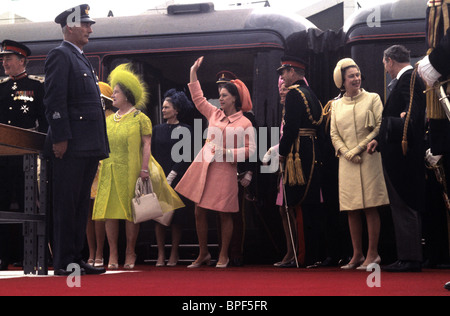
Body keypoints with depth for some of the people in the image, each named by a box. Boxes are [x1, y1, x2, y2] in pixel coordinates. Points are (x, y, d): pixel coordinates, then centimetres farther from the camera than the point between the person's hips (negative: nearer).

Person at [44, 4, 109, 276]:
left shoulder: (81, 59, 22)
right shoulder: (60, 56, -6)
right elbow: (55, 100, -14)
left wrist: (100, 145, 18)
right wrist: (60, 138, -21)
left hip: (89, 147, 9)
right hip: (71, 147, -9)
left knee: (82, 204, 11)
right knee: (67, 204, -5)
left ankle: (77, 258, 17)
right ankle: (64, 262, -1)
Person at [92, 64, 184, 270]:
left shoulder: (140, 118, 1)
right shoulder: (109, 120, 17)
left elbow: (146, 145, -3)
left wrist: (144, 169, -12)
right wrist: (98, 166, 10)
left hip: (130, 172, -5)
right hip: (109, 173, 5)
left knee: (130, 213, -1)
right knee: (110, 213, -1)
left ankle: (130, 254, 8)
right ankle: (113, 255, 3)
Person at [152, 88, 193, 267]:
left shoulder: (185, 130, 0)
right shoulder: (158, 129, 13)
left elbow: (184, 158, -5)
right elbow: (152, 154, 12)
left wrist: (170, 177, -10)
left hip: (177, 179, -3)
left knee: (176, 215, -2)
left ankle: (174, 254, 5)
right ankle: (161, 254, 2)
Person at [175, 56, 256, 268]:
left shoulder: (245, 124, -2)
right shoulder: (214, 114, 12)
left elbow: (250, 149, -4)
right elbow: (198, 99, 23)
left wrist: (228, 152, -13)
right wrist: (193, 74, 22)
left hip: (224, 171, -5)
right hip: (203, 167, 5)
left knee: (224, 213, 1)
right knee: (199, 211, 5)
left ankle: (223, 255, 14)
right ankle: (203, 253, 19)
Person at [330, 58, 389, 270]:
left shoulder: (372, 99, 4)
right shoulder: (337, 105, 14)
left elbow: (381, 127, -3)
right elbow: (333, 134, 10)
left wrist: (360, 147, -11)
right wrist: (347, 153, -6)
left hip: (369, 159, -3)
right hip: (347, 163, 3)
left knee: (370, 208, -5)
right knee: (351, 210, 3)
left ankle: (372, 254, 0)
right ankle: (357, 255, 10)